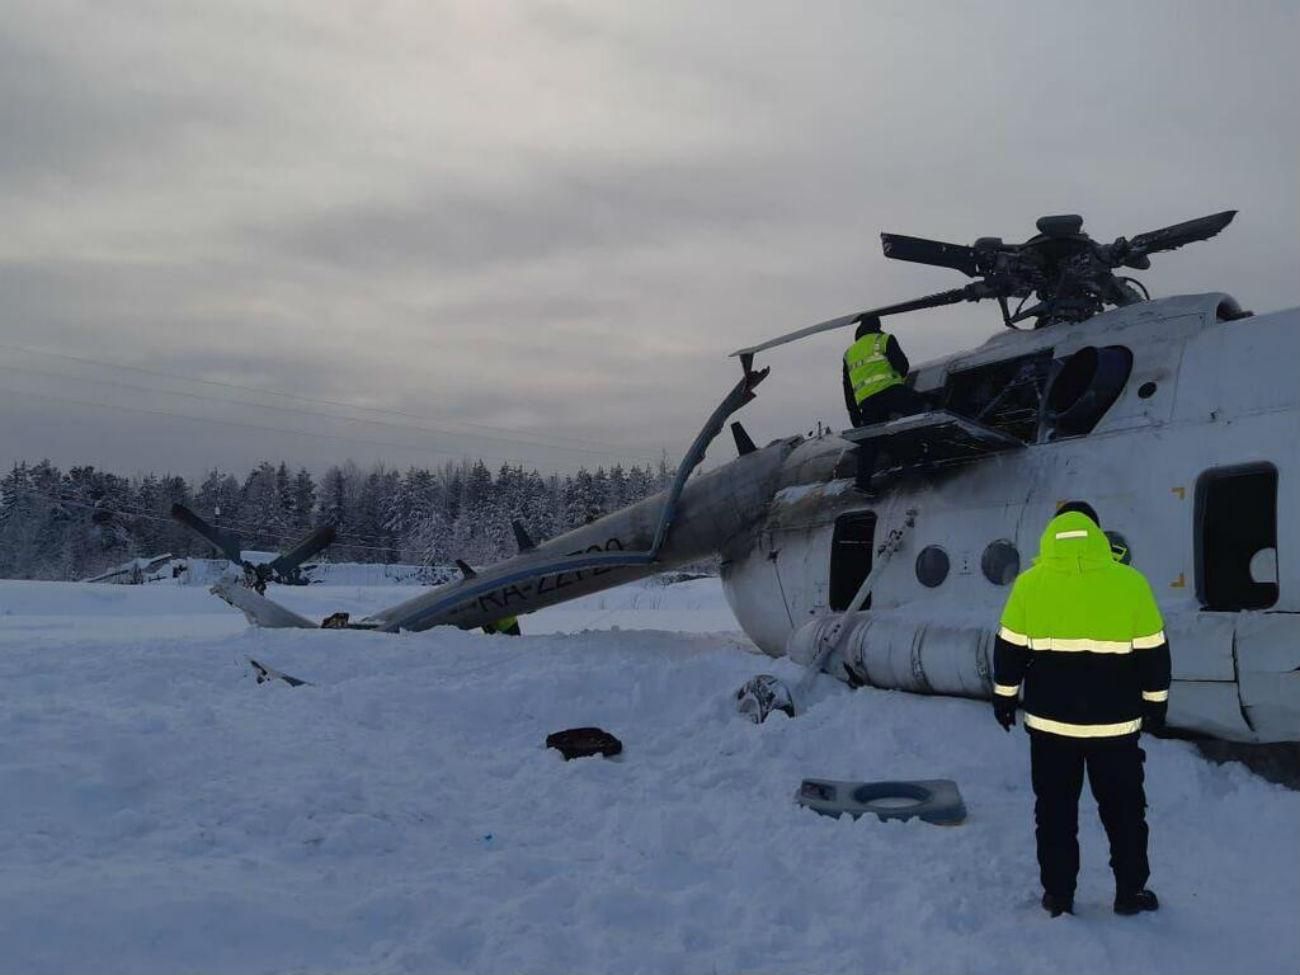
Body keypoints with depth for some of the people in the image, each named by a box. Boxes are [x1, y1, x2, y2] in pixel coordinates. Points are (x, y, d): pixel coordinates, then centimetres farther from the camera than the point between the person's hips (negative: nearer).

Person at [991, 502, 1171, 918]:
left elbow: (1010, 650, 0)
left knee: (1055, 811, 11)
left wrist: (1005, 696, 12)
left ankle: (1058, 896, 16)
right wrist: (1156, 701, 12)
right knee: (1123, 810, 15)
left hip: (1050, 721, 0)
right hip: (1115, 723, 0)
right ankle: (1130, 892, 22)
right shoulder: (1130, 583, -7)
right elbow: (1152, 651, 0)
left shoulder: (1029, 583, -6)